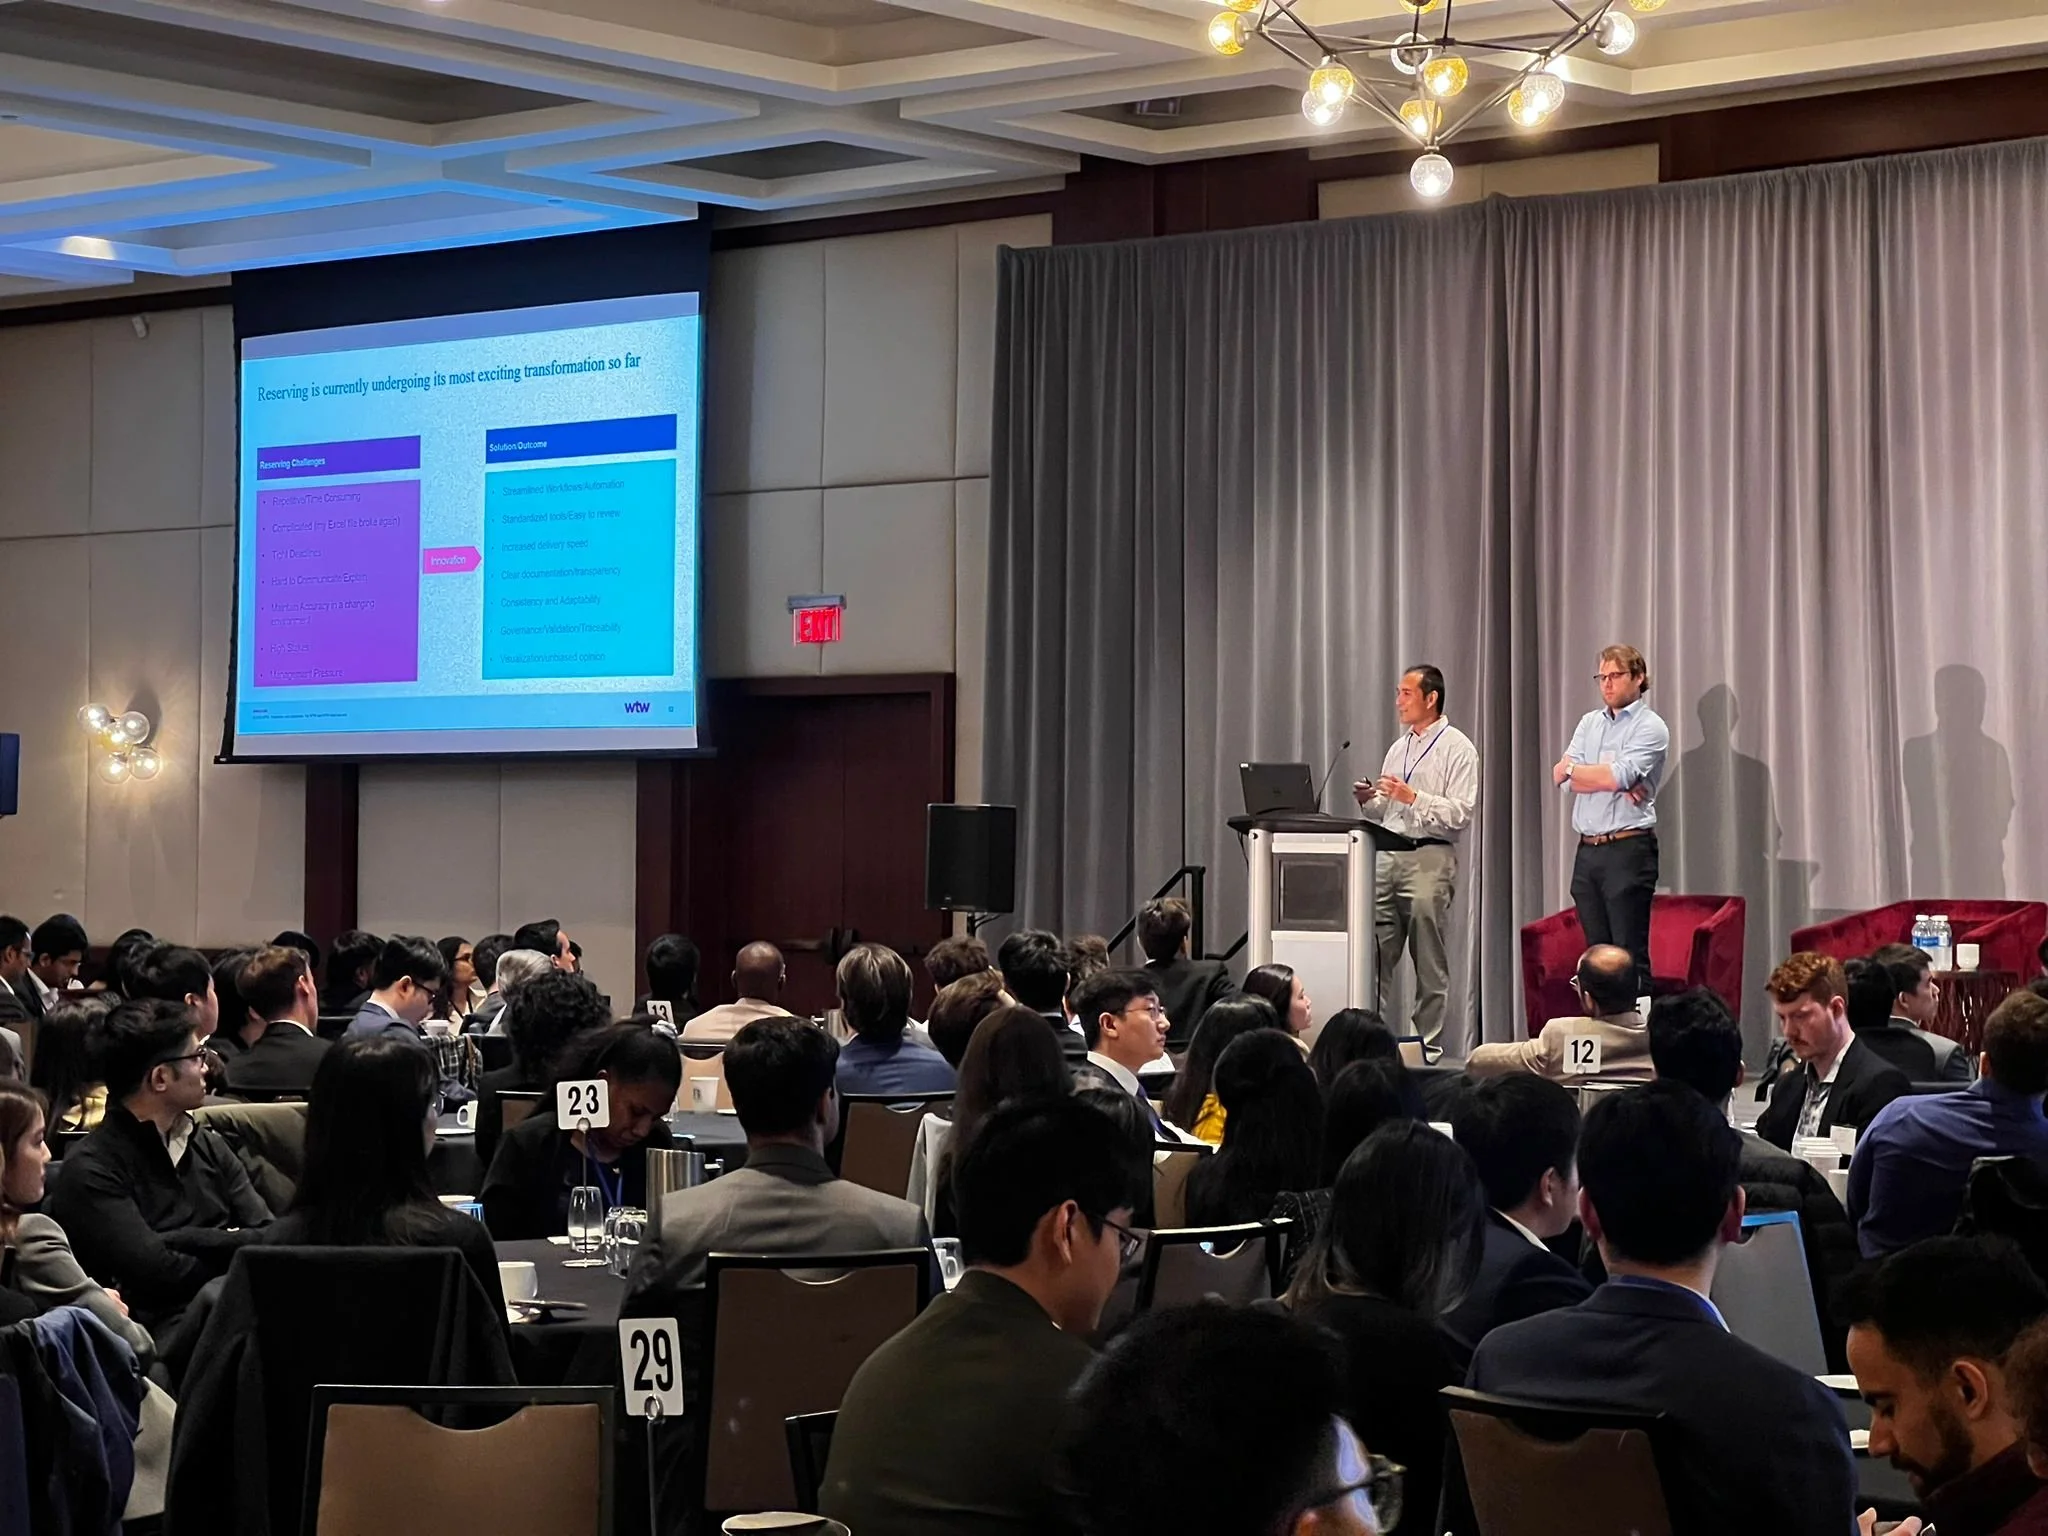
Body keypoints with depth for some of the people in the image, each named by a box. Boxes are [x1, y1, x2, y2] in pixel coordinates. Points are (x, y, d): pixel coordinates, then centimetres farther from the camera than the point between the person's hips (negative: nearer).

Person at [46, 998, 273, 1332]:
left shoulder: (209, 1146, 19)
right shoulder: (90, 1170, -2)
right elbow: (158, 1273, -12)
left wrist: (188, 1241, -6)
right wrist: (232, 1245, 2)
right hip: (167, 1324, -7)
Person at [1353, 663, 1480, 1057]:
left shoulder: (1456, 748, -2)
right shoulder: (1399, 748, 20)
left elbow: (1461, 813, -12)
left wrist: (1414, 797, -18)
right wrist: (1369, 800, 4)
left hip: (1429, 858, -6)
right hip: (1387, 853, 7)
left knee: (1429, 963, -4)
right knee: (1374, 954, 0)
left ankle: (1428, 1043, 0)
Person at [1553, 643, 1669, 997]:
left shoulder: (1650, 727, -3)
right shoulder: (1590, 723, 16)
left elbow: (1619, 776, -17)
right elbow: (1565, 779, 3)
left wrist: (1572, 770, -1)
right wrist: (1614, 783, -11)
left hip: (1628, 850, -6)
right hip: (1587, 851, 6)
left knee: (1630, 956, -9)